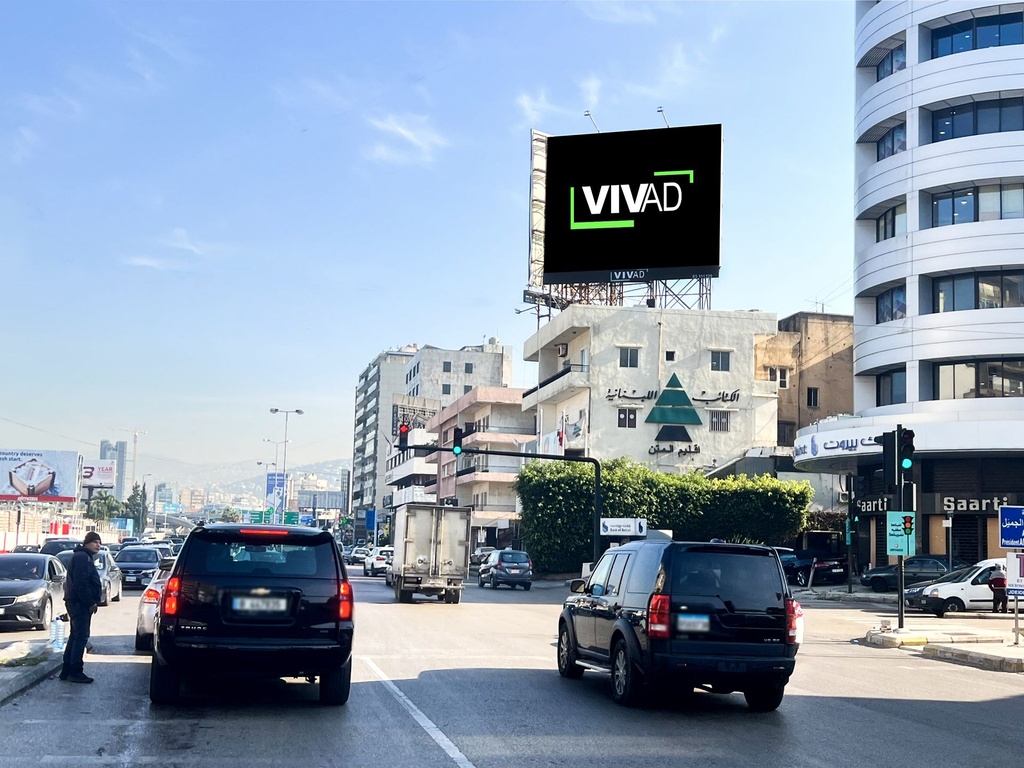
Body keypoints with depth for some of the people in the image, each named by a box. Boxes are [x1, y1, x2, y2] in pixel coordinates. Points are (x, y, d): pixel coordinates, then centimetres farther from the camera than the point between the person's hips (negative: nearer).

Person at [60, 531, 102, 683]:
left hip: (78, 603, 11)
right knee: (81, 637, -10)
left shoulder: (84, 557, 21)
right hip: (80, 603, -11)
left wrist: (92, 601, 14)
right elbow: (80, 583, -23)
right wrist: (90, 602, -20)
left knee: (75, 636, 14)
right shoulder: (82, 557, -13)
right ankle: (75, 672, -10)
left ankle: (66, 671, 18)